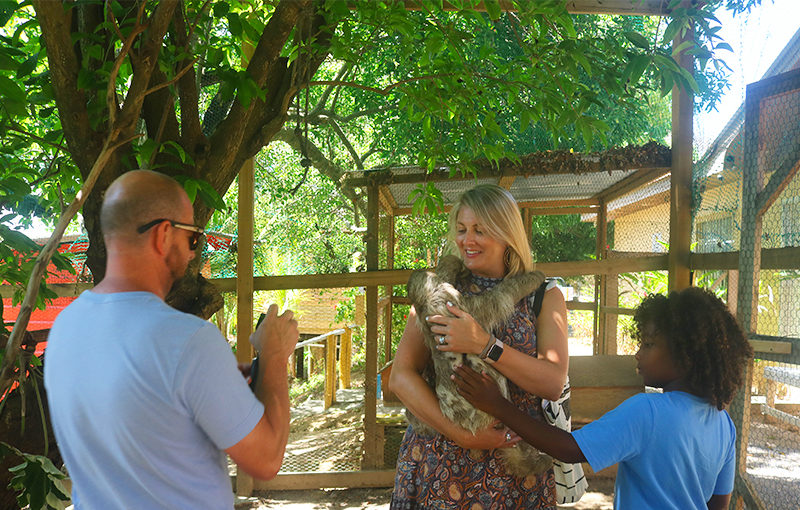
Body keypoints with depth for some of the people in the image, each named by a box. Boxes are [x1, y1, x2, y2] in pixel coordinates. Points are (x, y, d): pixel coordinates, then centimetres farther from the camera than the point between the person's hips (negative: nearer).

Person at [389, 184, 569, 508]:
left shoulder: (545, 297, 2)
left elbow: (554, 383, -11)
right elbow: (400, 377, -7)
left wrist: (483, 344, -23)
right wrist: (460, 433, -19)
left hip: (515, 459, 0)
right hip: (438, 458, 1)